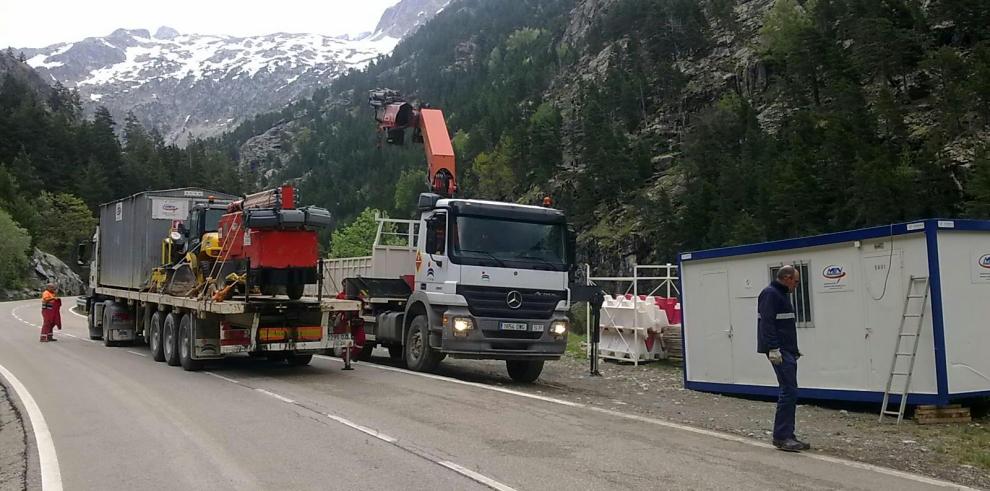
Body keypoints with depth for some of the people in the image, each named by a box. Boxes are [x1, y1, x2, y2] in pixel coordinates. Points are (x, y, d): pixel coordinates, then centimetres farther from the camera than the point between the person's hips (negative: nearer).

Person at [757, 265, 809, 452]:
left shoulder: (781, 295, 21)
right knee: (789, 391, -12)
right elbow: (767, 323, -20)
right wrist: (773, 349, -25)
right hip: (779, 352, -11)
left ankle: (787, 436, 14)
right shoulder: (770, 294, -11)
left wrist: (794, 350, 25)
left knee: (789, 393, 10)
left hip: (787, 352, 11)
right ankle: (781, 437, -9)